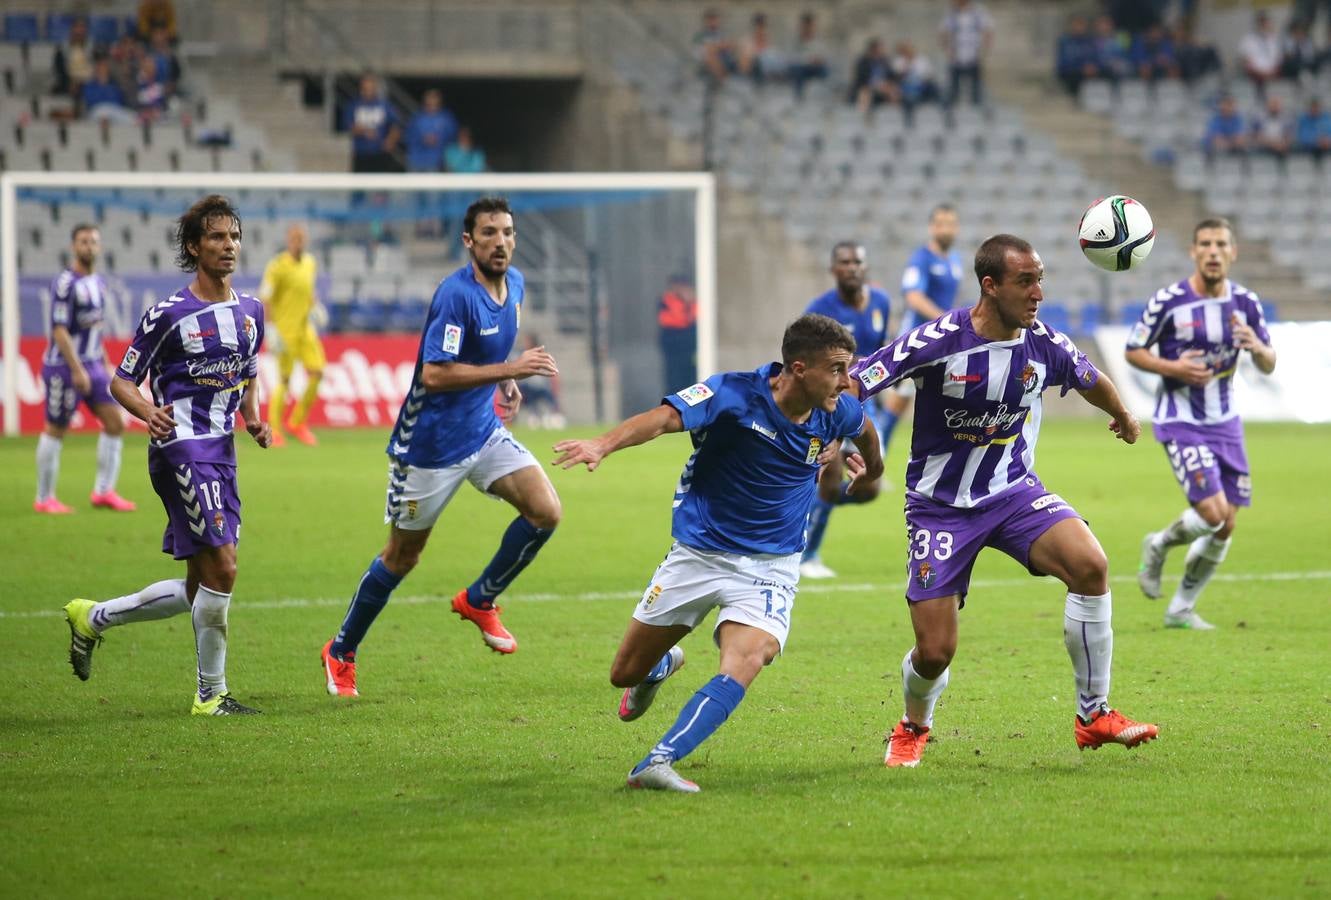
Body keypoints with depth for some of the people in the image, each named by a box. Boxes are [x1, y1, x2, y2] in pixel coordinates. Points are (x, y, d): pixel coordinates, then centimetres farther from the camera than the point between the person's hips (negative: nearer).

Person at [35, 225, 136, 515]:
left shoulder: (98, 283, 10)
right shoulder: (65, 283, -15)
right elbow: (59, 330, -19)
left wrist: (104, 364, 19)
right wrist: (77, 370, -23)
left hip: (92, 365, 8)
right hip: (63, 367, -8)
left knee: (115, 424, 1)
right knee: (55, 431, 1)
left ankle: (104, 491, 7)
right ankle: (44, 499, 10)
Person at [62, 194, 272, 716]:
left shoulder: (250, 311, 12)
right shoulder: (169, 314, -7)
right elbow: (121, 382, -3)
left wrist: (253, 416, 7)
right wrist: (148, 412, -23)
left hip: (221, 454, 8)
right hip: (182, 448, -8)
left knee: (196, 591, 9)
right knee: (222, 568, -15)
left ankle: (92, 618, 28)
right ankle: (211, 693, -4)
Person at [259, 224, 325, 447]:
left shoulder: (310, 263, 11)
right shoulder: (277, 266, -11)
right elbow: (264, 298, -14)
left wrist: (314, 307, 7)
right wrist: (271, 328, -20)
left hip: (305, 327, 7)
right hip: (284, 329, -6)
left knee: (316, 373, -2)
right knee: (284, 379, -7)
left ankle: (297, 422, 14)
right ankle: (274, 430, 5)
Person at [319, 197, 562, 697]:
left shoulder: (514, 284, 2)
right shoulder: (457, 295, -24)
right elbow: (434, 374, -30)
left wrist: (508, 384, 8)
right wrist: (509, 369, -31)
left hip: (484, 430, 7)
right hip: (431, 444, -7)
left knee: (545, 511, -10)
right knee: (402, 556, 5)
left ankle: (479, 600, 11)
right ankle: (341, 652, 24)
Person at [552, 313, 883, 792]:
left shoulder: (837, 412, -8)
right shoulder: (734, 394, -23)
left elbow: (864, 428, 19)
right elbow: (665, 416, -39)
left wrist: (871, 469, 39)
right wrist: (605, 443, -57)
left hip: (769, 568, 1)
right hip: (697, 554, -1)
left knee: (742, 667, -28)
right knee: (626, 674, 12)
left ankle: (657, 764, -31)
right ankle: (664, 663, 49)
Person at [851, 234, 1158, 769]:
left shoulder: (1045, 346, -7)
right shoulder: (937, 342, -21)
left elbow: (1091, 382, 17)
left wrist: (1123, 417, 36)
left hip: (1014, 492, 3)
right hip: (941, 505, -3)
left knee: (1090, 565, -25)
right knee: (935, 651, -7)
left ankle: (1093, 716, -11)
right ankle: (913, 728, 32)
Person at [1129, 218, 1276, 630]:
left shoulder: (1246, 302, -1)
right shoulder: (1168, 301, -13)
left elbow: (1268, 366, 5)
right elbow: (1133, 351, -4)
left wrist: (1258, 348, -18)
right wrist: (1173, 368, -22)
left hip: (1224, 422, 5)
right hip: (1180, 422, -5)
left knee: (1225, 527, 4)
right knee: (1212, 513, -18)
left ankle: (1181, 608, 21)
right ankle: (1159, 545, 14)